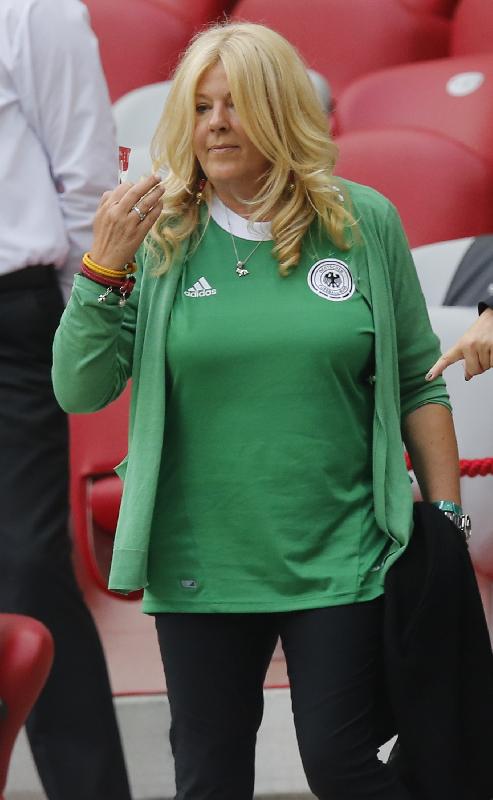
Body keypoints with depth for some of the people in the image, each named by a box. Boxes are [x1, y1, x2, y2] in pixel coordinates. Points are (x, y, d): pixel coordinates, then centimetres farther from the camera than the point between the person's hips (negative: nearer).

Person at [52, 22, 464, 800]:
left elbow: (417, 383, 5)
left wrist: (445, 522, 4)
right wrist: (105, 268, -16)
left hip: (340, 561, -1)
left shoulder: (364, 222, 0)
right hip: (202, 567, 2)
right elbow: (80, 392, -4)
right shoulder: (160, 236, 0)